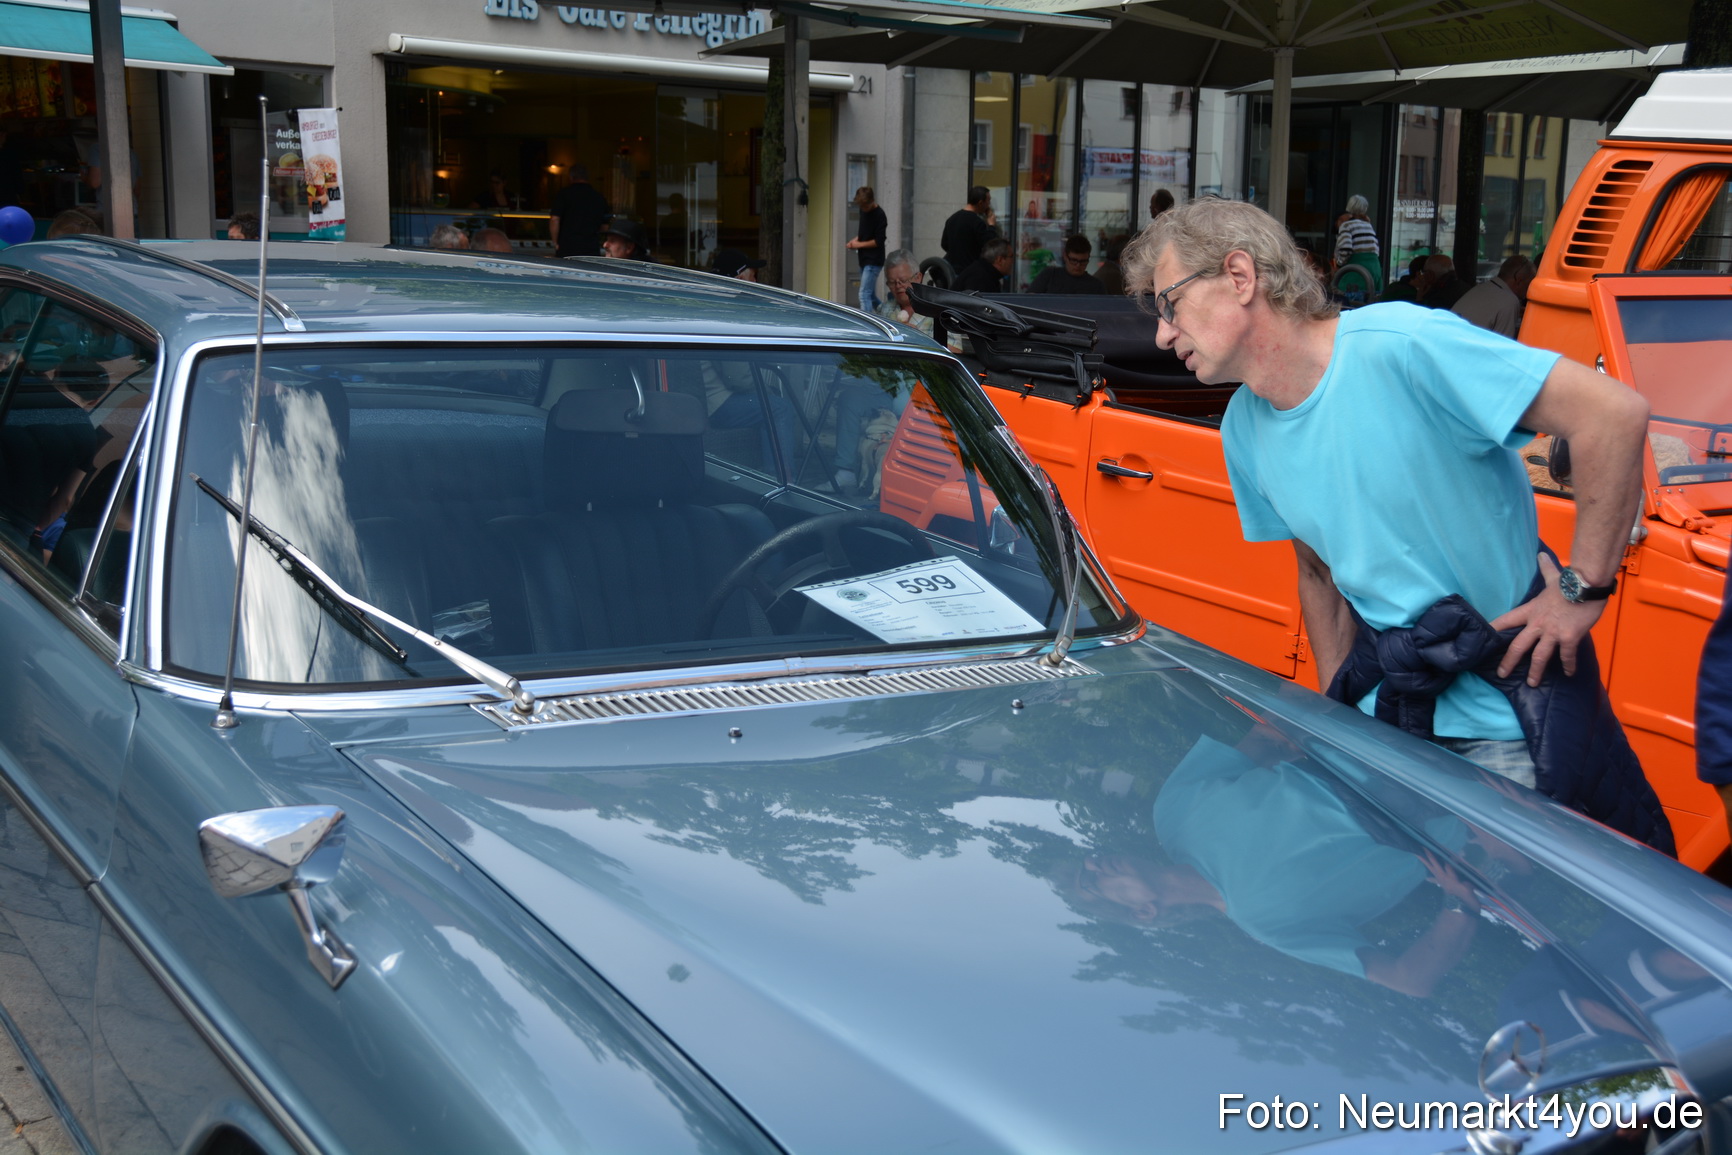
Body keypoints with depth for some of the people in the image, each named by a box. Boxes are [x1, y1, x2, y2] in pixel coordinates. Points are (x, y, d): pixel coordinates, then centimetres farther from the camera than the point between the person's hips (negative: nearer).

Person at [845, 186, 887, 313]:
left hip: (874, 261, -9)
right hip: (864, 260, 9)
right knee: (871, 295, 15)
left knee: (864, 295, -14)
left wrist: (859, 244, -11)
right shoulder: (863, 211, 11)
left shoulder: (879, 215, -14)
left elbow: (879, 241, -17)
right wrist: (856, 240, 6)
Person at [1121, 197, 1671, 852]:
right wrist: (1336, 703, 11)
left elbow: (1614, 412, -24)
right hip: (1387, 716, 6)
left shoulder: (1399, 345, -22)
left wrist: (1583, 588, -19)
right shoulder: (1244, 432, 3)